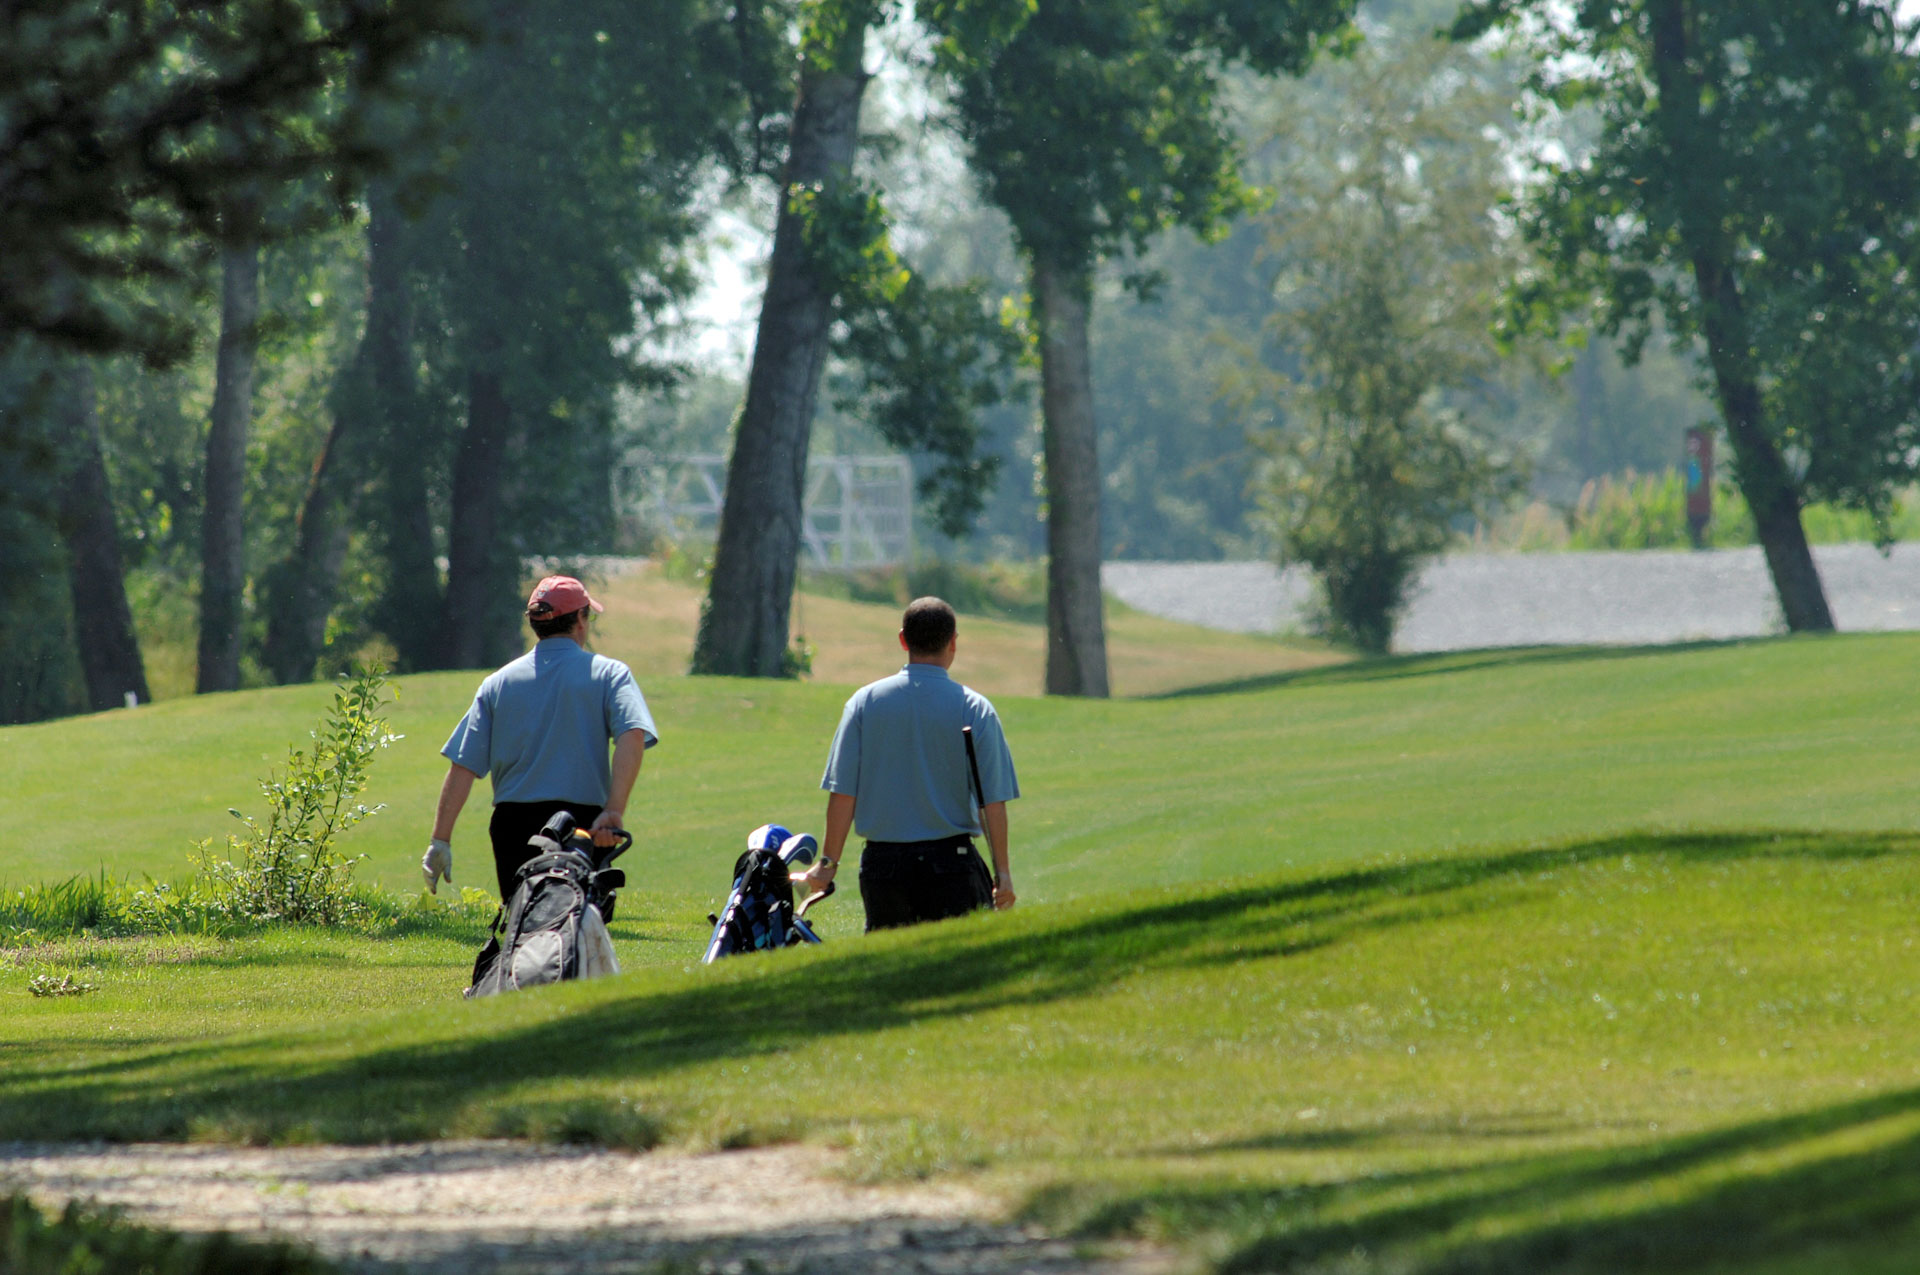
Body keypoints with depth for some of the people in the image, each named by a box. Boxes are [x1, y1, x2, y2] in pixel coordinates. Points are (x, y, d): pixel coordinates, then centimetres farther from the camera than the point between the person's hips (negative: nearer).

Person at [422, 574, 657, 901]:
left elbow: (462, 767, 3)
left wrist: (440, 840, 4)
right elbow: (633, 736, -15)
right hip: (581, 821, -2)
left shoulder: (498, 683, 9)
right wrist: (614, 811, -21)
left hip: (513, 826, 2)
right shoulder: (608, 674, 3)